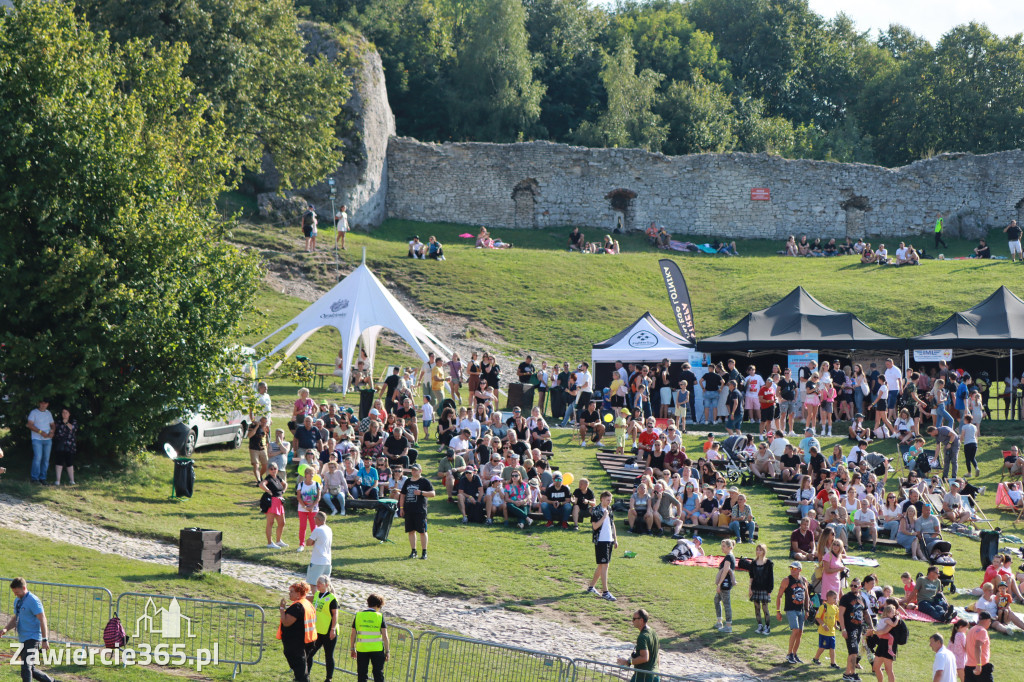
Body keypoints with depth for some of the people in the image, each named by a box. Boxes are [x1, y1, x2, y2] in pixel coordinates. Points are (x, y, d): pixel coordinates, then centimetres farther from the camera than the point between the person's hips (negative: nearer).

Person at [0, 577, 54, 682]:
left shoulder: (33, 601, -14)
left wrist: (45, 640, -19)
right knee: (30, 670, 13)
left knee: (26, 667, -16)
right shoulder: (17, 601, 13)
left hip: (32, 638, -9)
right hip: (23, 639, 9)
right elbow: (15, 618, 19)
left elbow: (42, 620, -16)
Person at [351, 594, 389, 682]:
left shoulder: (358, 615, 0)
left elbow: (353, 634, 4)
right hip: (377, 649, -2)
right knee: (378, 674, 9)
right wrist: (387, 651, -1)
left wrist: (352, 648, 14)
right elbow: (385, 636, -9)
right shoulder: (380, 616, -6)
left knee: (361, 674, 10)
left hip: (361, 649, 2)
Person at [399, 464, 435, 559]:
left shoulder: (424, 481, 0)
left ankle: (424, 552, 1)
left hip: (420, 511, -5)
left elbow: (433, 494, -6)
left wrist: (421, 492, -18)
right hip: (408, 510, 5)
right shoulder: (407, 481, 16)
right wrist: (401, 508, 13)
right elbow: (402, 495, 21)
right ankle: (413, 551, 14)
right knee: (411, 531, 7)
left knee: (422, 531, -4)